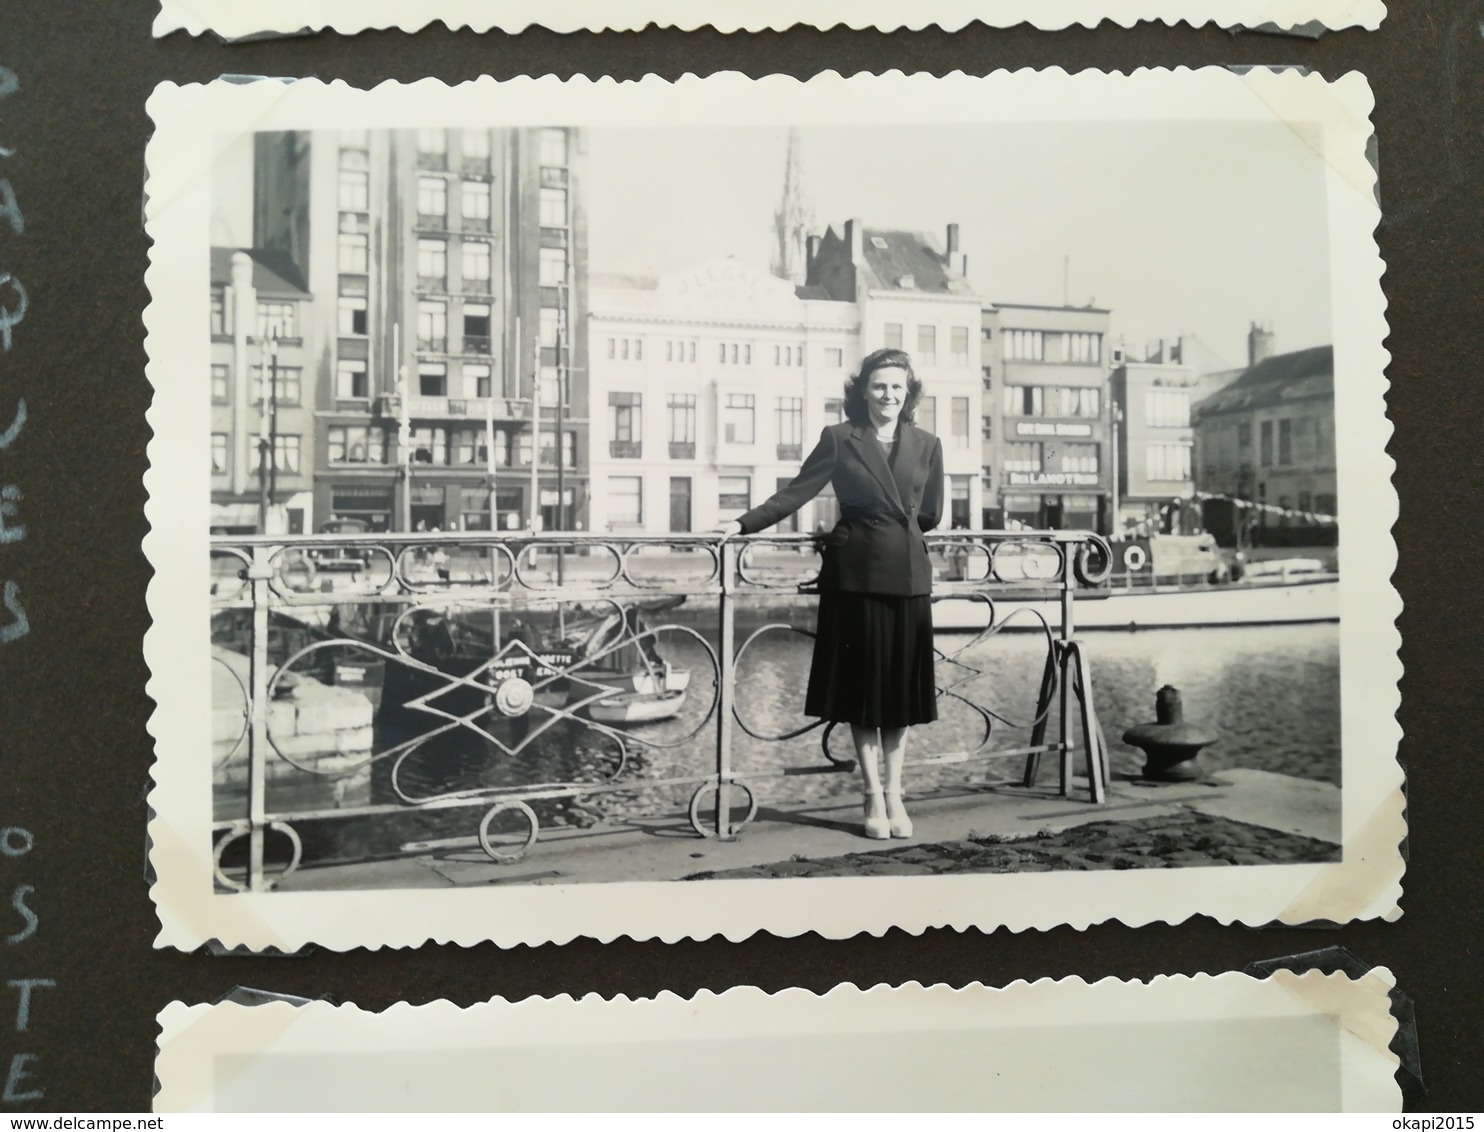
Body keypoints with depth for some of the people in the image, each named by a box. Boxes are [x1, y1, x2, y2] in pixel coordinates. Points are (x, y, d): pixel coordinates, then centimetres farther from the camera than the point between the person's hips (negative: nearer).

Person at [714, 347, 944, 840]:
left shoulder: (926, 445, 8)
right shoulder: (839, 438, 0)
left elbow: (930, 514, 13)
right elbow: (795, 493, -4)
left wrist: (896, 531, 9)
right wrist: (744, 524, -13)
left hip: (909, 576, 3)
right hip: (856, 573, -2)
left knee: (902, 686, 6)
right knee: (862, 684, 3)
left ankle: (895, 794, 18)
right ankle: (874, 797, 14)